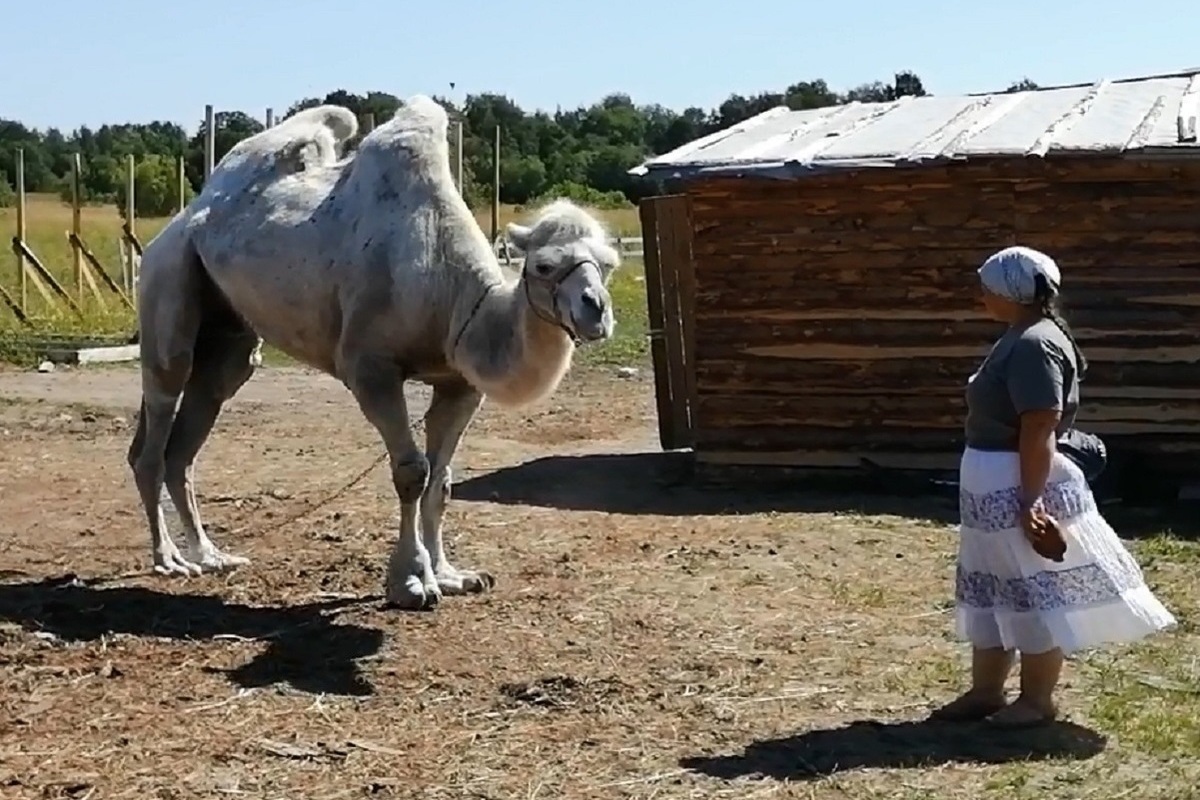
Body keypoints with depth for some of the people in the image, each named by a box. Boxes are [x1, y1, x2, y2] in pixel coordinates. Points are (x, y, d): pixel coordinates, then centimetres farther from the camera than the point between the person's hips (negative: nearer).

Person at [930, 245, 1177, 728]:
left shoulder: (1034, 346, -20)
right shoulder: (1019, 340, 12)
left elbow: (1040, 431, -25)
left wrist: (1030, 501, -26)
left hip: (1022, 486, -11)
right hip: (996, 487, 11)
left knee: (1035, 595, 1)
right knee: (992, 595, 16)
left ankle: (1037, 700, 11)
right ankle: (985, 691, 24)